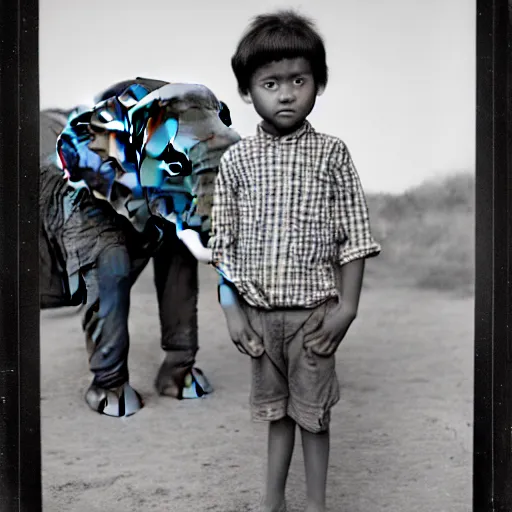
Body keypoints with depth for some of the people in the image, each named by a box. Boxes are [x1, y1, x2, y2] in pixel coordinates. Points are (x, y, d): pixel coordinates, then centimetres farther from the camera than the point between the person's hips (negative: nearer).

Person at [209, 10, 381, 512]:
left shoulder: (332, 154, -5)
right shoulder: (235, 160, 0)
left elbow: (353, 235, -3)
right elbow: (223, 243, 3)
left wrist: (347, 307, -7)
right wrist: (232, 311, -1)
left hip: (314, 312, -2)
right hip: (259, 313, 2)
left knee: (313, 411, 10)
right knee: (275, 408, 17)